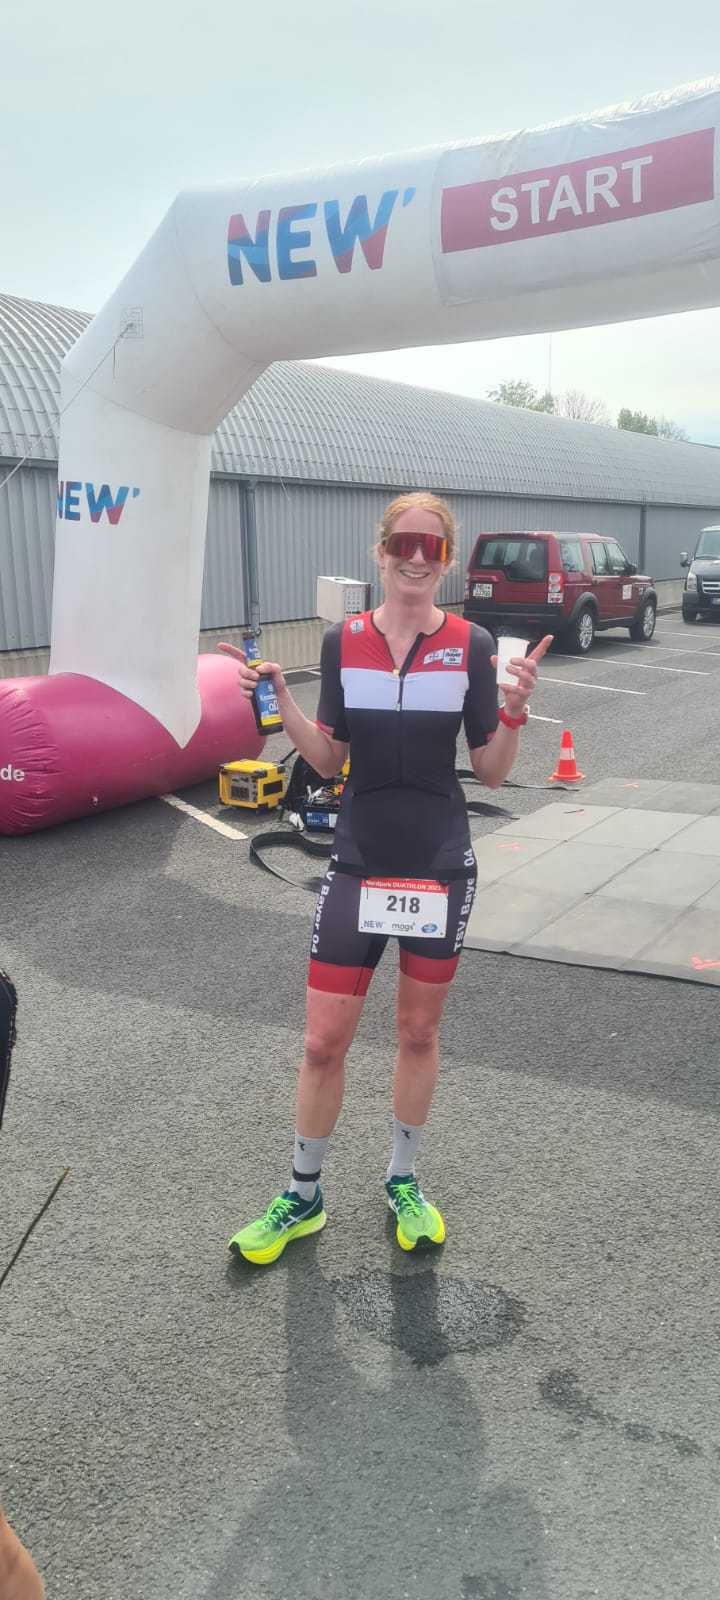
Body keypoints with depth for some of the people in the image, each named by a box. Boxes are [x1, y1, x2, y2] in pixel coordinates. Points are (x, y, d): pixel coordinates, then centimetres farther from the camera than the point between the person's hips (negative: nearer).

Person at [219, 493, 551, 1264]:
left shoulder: (471, 645, -5)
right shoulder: (343, 641, -1)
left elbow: (492, 772, -3)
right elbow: (330, 761, 3)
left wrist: (515, 707, -19)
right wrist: (279, 703, -10)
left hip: (440, 868, 0)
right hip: (358, 865, 1)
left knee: (418, 1034, 15)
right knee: (323, 1041, 4)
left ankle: (403, 1182, 36)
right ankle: (302, 1197, 26)